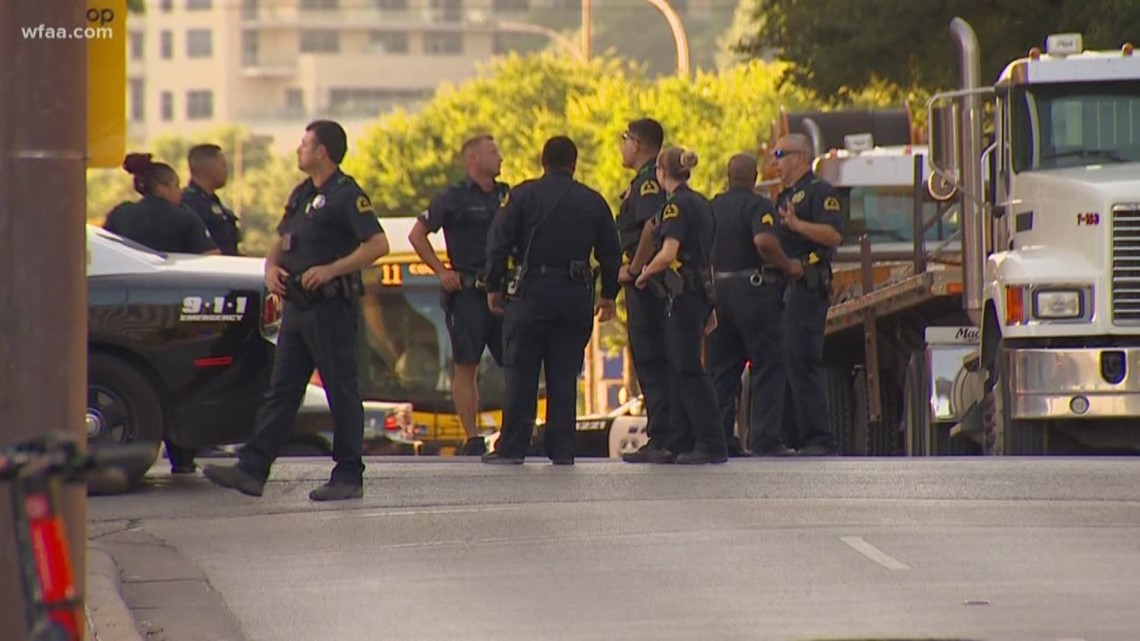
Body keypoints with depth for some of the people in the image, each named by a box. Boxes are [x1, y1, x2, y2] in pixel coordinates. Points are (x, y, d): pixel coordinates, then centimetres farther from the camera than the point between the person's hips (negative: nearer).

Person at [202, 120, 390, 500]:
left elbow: (378, 244, -19)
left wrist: (331, 270, -23)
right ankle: (252, 470, 5)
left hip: (331, 307, -9)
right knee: (281, 391, 6)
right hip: (297, 306, 9)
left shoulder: (347, 195, -10)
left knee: (342, 392, -2)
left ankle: (349, 476, 3)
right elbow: (282, 240, 27)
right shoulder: (302, 194, 17)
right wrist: (272, 267, 5)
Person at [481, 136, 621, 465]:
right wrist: (608, 295, 23)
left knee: (521, 373, 0)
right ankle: (562, 448, 5)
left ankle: (512, 447, -2)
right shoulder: (593, 202, 8)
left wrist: (493, 287, 5)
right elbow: (610, 253, 13)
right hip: (576, 296, 3)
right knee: (564, 375, 7)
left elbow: (499, 243, -3)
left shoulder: (524, 195, 0)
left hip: (531, 291, -2)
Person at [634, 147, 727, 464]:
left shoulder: (677, 205, -12)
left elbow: (668, 253, -23)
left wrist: (644, 274, -5)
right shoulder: (702, 204, 16)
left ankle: (712, 444, -10)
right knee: (680, 370, 12)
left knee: (688, 370, -8)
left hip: (683, 294, -9)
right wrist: (710, 306, 24)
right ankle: (680, 444, 14)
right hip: (701, 293, 9)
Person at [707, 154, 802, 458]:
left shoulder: (713, 207, 11)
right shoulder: (758, 205, -10)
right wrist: (787, 266, -14)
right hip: (753, 290, -6)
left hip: (718, 291, 6)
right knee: (767, 366, -1)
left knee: (721, 369, 11)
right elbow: (764, 241, -27)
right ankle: (765, 438, -7)